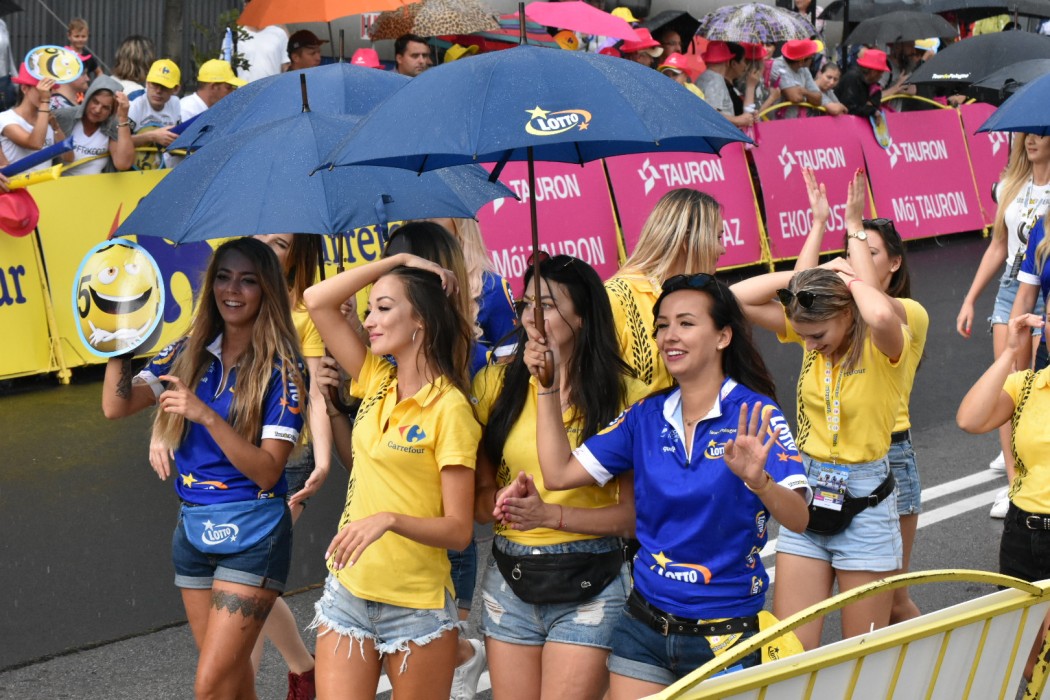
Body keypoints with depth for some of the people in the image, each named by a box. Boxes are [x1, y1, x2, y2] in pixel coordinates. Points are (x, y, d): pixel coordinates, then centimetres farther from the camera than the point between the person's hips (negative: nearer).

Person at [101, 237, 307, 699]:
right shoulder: (188, 354, 5)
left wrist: (207, 416, -27)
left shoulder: (281, 369, -9)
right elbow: (116, 406, -4)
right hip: (193, 527, 5)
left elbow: (267, 471, -16)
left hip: (252, 534, -5)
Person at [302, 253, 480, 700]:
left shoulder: (450, 408, -12)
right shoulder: (377, 382, 6)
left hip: (417, 606, -5)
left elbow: (459, 531, -15)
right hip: (347, 591, 5)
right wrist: (398, 260, 0)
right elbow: (317, 301, 1)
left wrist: (389, 520, -29)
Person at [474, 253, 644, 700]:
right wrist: (502, 501, -15)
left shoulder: (624, 396, -7)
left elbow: (635, 513, -9)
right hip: (509, 580, 3)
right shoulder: (498, 384, 3)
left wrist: (551, 514, -19)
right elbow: (477, 496, 7)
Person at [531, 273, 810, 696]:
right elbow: (558, 473, 2)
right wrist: (549, 385, -1)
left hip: (725, 633, -4)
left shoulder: (753, 415, -11)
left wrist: (757, 479, -39)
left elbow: (798, 519, -20)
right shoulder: (646, 417, 4)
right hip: (645, 626, 4)